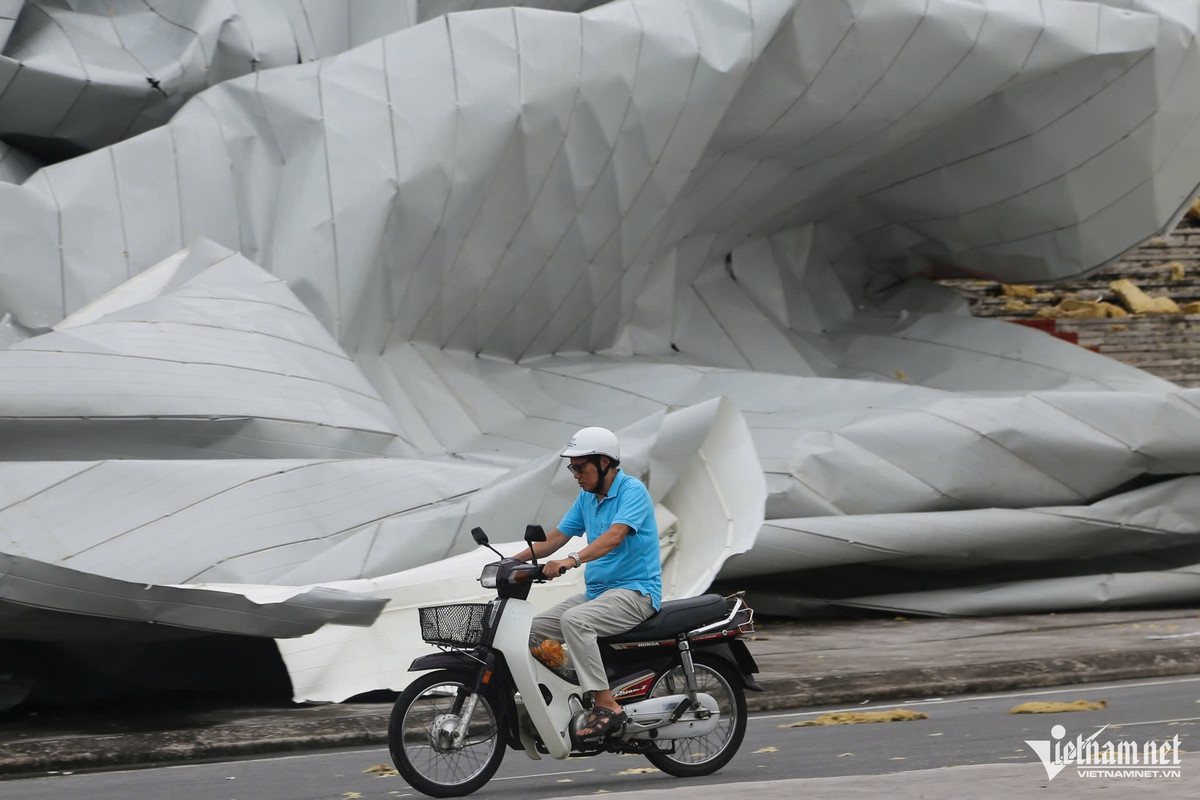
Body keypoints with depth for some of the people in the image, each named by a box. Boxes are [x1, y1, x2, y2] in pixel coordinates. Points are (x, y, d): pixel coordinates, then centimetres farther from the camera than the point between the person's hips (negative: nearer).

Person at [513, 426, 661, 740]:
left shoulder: (632, 490, -13)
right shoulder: (587, 497, 14)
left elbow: (615, 536, -28)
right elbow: (556, 537, 14)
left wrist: (573, 560, -42)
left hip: (636, 591, -9)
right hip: (596, 592, 9)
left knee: (574, 620, -33)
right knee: (533, 629, -2)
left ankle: (606, 706, -33)